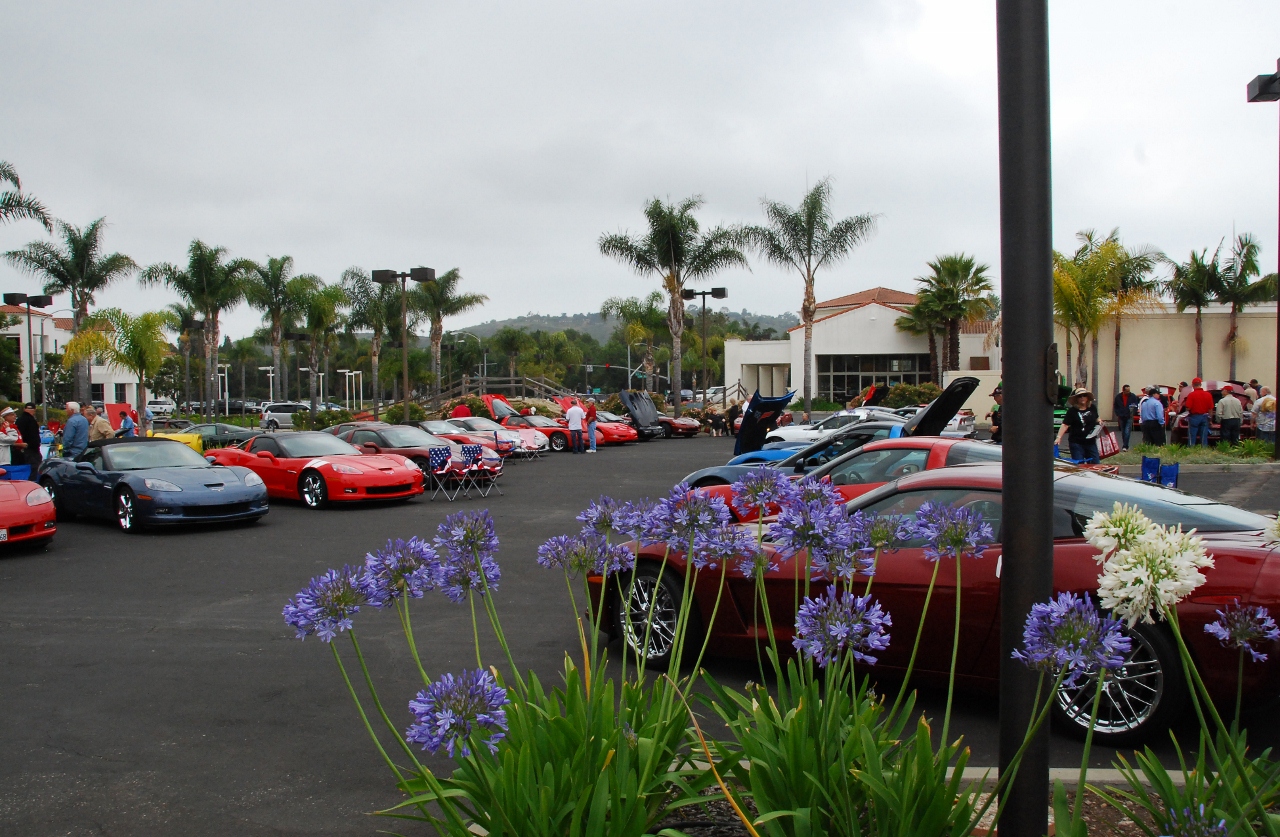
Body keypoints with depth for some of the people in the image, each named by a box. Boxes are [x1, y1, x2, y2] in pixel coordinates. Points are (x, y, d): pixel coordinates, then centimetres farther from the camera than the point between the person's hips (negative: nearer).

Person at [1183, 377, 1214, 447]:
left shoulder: (1191, 395, -12)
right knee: (1204, 438, 8)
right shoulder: (1208, 395, 2)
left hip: (1194, 417, -4)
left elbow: (1187, 408, -15)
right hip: (1204, 417, 4)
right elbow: (1211, 409, 4)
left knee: (1192, 438, 1)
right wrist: (1210, 418, 13)